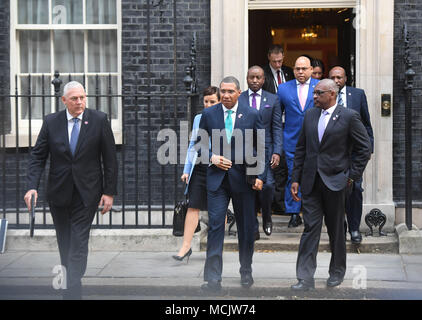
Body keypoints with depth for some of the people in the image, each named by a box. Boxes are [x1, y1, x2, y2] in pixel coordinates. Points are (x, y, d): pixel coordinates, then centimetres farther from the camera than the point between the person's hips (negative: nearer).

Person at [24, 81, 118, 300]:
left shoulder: (99, 120, -2)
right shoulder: (51, 122, 2)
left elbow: (110, 158, 0)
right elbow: (37, 156, 1)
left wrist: (109, 192, -4)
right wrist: (32, 187, -13)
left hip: (87, 193, -2)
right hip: (58, 193, 3)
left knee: (78, 246, -8)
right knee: (64, 245, 13)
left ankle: (72, 293, -9)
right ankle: (69, 284, 29)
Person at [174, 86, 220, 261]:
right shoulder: (198, 119, 11)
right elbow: (192, 146, 15)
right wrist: (186, 170, 11)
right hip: (199, 168, 3)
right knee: (193, 206, -4)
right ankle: (186, 246, -5)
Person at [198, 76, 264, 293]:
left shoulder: (251, 114, 2)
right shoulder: (208, 114, 4)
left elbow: (260, 147, 5)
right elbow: (200, 143, 11)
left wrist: (259, 175, -3)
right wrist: (212, 157, -8)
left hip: (243, 178, 0)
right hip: (217, 178, 0)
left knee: (246, 227, 10)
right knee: (215, 226, -8)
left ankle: (246, 271, 28)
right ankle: (213, 279, -7)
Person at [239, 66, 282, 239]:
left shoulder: (272, 100, 7)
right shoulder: (238, 99, 7)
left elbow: (277, 128, 4)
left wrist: (277, 152, -6)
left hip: (265, 149, 0)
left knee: (267, 184, -14)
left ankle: (267, 217, 14)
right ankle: (253, 228, 8)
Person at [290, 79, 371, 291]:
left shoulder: (349, 117, -5)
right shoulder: (310, 116, 10)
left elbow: (364, 148, -3)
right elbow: (301, 148, 12)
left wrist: (352, 175, -6)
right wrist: (296, 178, 8)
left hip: (335, 181, -3)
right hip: (311, 182, 3)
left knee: (335, 229, 9)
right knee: (310, 227, -2)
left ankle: (337, 272, 26)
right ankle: (305, 278, -3)